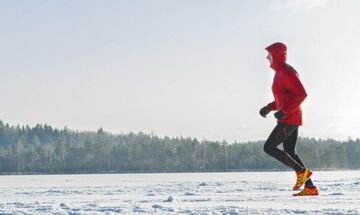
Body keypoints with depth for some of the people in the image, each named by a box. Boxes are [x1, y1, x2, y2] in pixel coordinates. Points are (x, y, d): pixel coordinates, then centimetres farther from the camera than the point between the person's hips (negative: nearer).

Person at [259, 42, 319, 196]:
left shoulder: (286, 72, -14)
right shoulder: (280, 73, 18)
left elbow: (301, 94, -21)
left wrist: (284, 111, -25)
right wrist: (269, 108, 15)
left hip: (289, 119, -10)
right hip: (290, 118, 10)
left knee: (269, 147, -9)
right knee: (289, 153, 9)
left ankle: (302, 171, -6)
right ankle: (310, 188, 7)